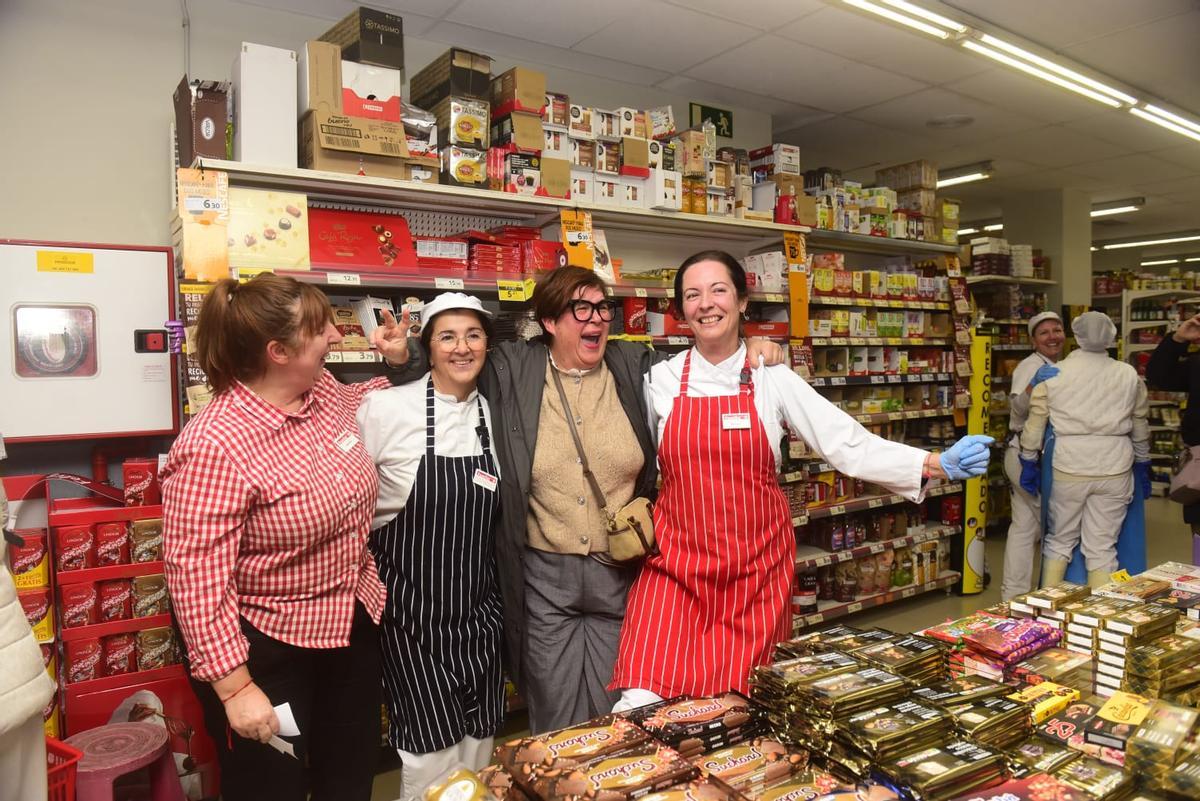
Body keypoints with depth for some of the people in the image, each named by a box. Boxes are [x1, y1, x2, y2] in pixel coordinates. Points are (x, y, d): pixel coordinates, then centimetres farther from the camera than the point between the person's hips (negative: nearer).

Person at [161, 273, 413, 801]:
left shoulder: (325, 389, -4)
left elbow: (359, 407, 22)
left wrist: (400, 364, 6)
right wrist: (234, 684, -23)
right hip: (266, 647, -7)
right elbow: (196, 574, -25)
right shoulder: (214, 445, -27)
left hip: (353, 621, 7)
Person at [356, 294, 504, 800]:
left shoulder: (492, 412, 0)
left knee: (479, 745, 14)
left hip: (477, 606, 4)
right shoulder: (386, 407, -15)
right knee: (433, 754, 1)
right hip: (412, 608, -4)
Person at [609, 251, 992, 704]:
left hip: (757, 564, 0)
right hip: (676, 564, 0)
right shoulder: (661, 380, 2)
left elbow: (849, 445, -6)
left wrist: (938, 464, -15)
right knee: (643, 703, -10)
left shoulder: (772, 380, -1)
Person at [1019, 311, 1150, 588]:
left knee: (1059, 541, 14)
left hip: (1068, 468, -1)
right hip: (1115, 470, 1)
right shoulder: (1129, 375, 2)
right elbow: (1140, 425, 12)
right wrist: (1143, 465, 24)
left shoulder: (1053, 374, -3)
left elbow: (1035, 421, -1)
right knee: (1102, 548, 8)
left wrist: (1029, 462, 8)